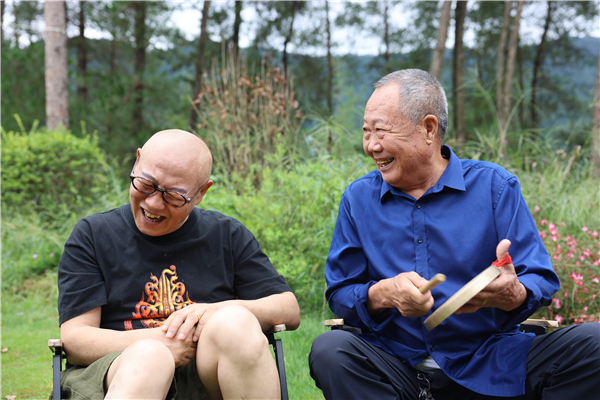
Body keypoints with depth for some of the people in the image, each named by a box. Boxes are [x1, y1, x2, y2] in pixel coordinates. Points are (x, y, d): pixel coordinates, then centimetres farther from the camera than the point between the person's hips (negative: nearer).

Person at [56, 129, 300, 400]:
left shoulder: (227, 235, 15)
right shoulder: (92, 235, 10)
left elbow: (290, 310, 10)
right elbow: (74, 339, 0)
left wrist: (220, 312, -10)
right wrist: (157, 342, -18)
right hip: (118, 375, -2)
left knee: (235, 322, -30)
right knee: (148, 358, -36)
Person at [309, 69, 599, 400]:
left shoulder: (494, 186, 3)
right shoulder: (358, 198, 8)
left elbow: (541, 280, 0)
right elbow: (339, 294, 6)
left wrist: (512, 295, -25)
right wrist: (383, 294, -17)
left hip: (488, 368, -1)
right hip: (396, 370, 1)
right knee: (329, 349, -30)